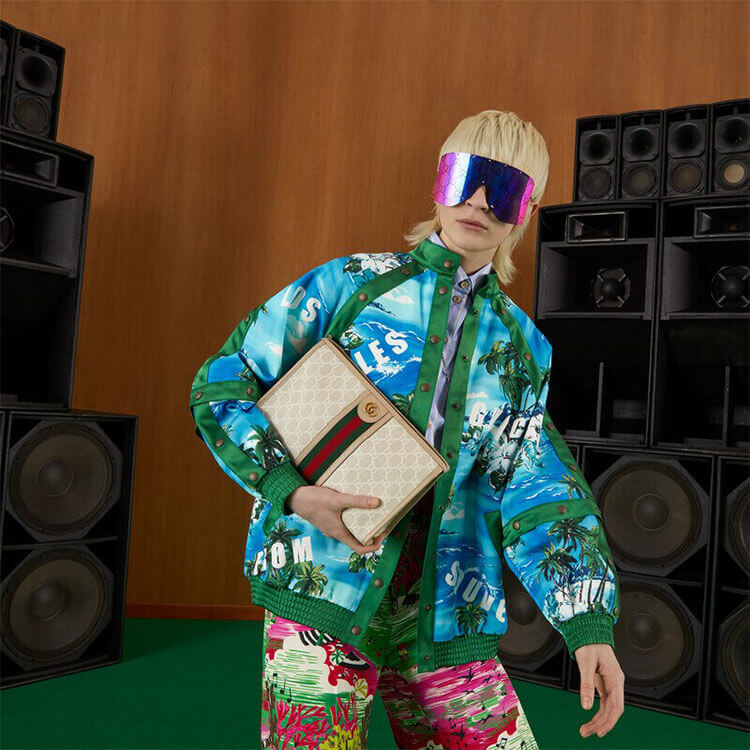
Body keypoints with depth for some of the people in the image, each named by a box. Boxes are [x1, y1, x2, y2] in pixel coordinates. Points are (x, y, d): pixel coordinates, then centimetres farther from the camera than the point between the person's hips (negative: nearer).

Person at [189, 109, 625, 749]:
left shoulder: (523, 348, 12)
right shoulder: (353, 283, 1)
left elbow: (536, 489, 5)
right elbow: (223, 384, 1)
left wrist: (588, 623, -7)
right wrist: (292, 491, -14)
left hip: (447, 614, 4)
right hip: (322, 594, -3)